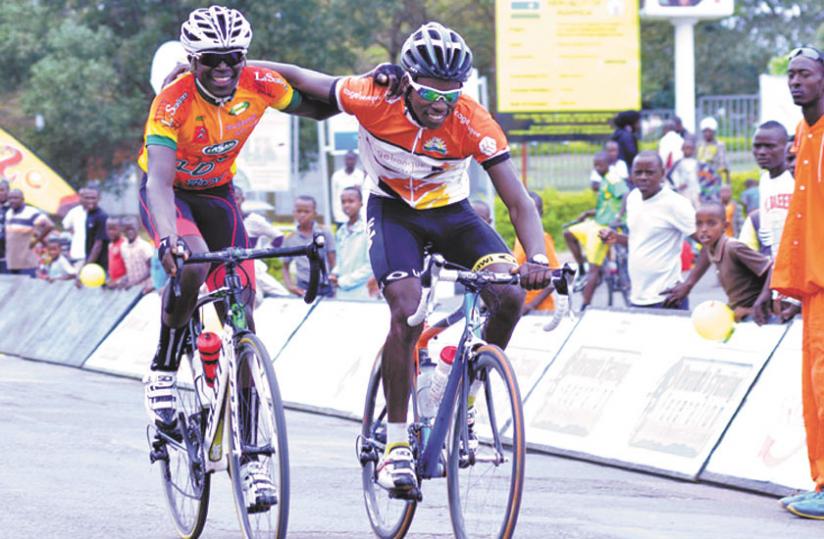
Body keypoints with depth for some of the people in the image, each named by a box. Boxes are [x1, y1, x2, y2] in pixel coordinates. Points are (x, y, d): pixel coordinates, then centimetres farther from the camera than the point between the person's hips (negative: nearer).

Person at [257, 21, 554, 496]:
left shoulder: (474, 122, -27)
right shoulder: (377, 100, -27)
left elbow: (520, 203, -28)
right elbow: (300, 78, -12)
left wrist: (538, 258, -45)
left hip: (451, 211, 1)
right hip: (393, 209, -1)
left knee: (510, 296, -21)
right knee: (407, 311, -24)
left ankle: (468, 396, 2)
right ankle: (396, 445, -11)